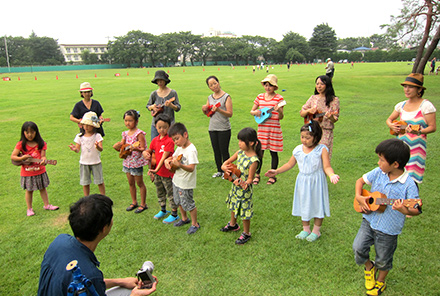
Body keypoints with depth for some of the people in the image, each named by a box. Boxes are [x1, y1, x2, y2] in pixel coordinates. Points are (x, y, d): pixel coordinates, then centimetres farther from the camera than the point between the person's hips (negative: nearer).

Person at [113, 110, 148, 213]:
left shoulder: (139, 133, -15)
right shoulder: (125, 133, 6)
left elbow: (143, 149, -18)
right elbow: (122, 148, 9)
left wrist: (135, 148, -36)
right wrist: (117, 147, -12)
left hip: (137, 162, -7)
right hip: (127, 161, 7)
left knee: (139, 183, 5)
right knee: (131, 183, 16)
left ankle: (143, 204, 18)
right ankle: (134, 202, 32)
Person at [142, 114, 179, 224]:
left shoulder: (169, 141, -19)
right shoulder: (155, 140, 2)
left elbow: (164, 157, -24)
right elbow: (149, 150, 16)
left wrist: (157, 169, -30)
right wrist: (145, 153, -8)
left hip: (167, 173, -7)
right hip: (157, 172, 7)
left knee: (171, 194, 6)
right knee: (160, 193, 22)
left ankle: (174, 214, 21)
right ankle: (163, 210, 42)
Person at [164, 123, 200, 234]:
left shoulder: (191, 150, -24)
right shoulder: (180, 148, 3)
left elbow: (191, 168, -30)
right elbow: (173, 157, 17)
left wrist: (179, 164, -46)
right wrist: (167, 160, -5)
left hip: (186, 183, -9)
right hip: (177, 180, 9)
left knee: (188, 204, 5)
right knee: (179, 201, 23)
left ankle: (195, 224, 25)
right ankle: (184, 219, 45)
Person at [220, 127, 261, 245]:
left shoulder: (253, 160, -26)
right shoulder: (240, 152, -5)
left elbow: (250, 179, -25)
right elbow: (228, 161, 6)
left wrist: (244, 183, -45)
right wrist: (224, 166, -15)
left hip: (244, 190, -8)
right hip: (235, 186, 8)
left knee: (244, 211, 7)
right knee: (233, 206, 26)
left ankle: (246, 233, 30)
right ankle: (233, 224, 52)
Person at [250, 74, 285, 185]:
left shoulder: (279, 98, -5)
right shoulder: (260, 97, 6)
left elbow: (281, 117, -8)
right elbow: (251, 111, 13)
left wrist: (279, 111, -29)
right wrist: (255, 112, -9)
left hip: (274, 128, -3)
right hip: (262, 128, 3)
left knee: (273, 152, 6)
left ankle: (273, 176, 21)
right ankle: (257, 174, 20)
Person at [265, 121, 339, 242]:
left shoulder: (321, 149, -13)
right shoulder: (298, 150, -1)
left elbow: (327, 167, -15)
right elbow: (290, 164, 10)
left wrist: (332, 175, -36)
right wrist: (276, 171, 7)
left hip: (317, 182, -4)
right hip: (303, 181, 4)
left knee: (317, 205, 8)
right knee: (304, 205, 14)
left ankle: (316, 231, 27)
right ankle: (306, 229, 33)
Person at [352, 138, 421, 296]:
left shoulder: (408, 184, -20)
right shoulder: (378, 172, -6)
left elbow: (417, 210, -16)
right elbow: (360, 180, 9)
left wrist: (405, 211, -38)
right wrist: (359, 197, -6)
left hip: (388, 229, -3)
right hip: (369, 220, 4)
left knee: (383, 260, 15)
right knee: (358, 248, -3)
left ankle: (380, 282, 46)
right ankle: (369, 266, 31)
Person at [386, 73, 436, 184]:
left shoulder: (426, 106, -8)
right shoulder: (401, 105, 8)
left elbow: (433, 127, -10)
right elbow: (389, 119, 21)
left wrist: (418, 131, -27)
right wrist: (391, 126, -1)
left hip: (416, 146, -5)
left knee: (411, 179, -4)